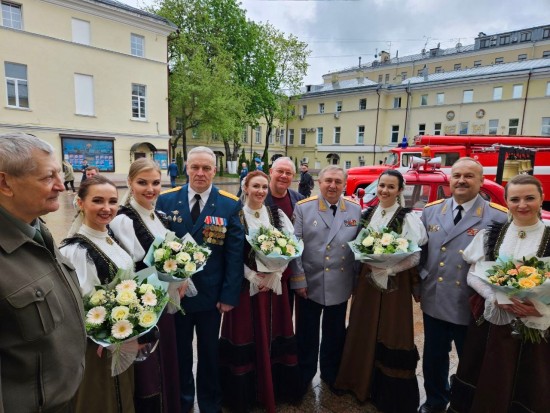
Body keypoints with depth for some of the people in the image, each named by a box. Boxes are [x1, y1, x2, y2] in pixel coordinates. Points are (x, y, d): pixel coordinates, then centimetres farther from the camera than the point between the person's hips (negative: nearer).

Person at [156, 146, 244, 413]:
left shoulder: (230, 205, -8)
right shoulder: (166, 200, -5)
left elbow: (235, 253, -9)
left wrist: (229, 295, -12)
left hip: (211, 294, -1)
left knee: (209, 351, 19)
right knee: (179, 350, 21)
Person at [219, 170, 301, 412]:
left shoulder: (277, 214, 5)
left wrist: (274, 275, -10)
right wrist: (252, 276, -15)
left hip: (274, 283, 3)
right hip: (245, 284, -3)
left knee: (273, 335, 12)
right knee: (246, 336, 5)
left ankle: (274, 388, 31)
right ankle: (245, 392, 25)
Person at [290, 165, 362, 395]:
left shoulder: (356, 210, 1)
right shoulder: (303, 208, -7)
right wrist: (298, 280, -10)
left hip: (340, 286, 2)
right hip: (309, 285, -2)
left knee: (335, 334, 19)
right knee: (306, 333, 15)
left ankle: (331, 375, 43)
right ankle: (304, 375, 38)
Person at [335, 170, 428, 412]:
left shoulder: (408, 218, -10)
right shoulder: (368, 214, 6)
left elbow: (414, 255, -14)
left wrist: (386, 268, -22)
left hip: (394, 281, -5)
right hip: (367, 279, 5)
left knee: (389, 335, 5)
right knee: (363, 331, 15)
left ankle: (389, 393, 25)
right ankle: (362, 381, 36)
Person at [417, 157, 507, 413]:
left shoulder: (498, 217, -9)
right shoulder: (431, 211, 2)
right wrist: (417, 286, 6)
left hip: (472, 307, -3)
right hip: (434, 302, 4)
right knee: (433, 359, 21)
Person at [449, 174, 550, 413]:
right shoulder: (489, 235, 1)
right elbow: (473, 275, 0)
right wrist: (496, 297, -15)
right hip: (491, 322, 1)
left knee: (528, 394, 14)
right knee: (487, 386, 13)